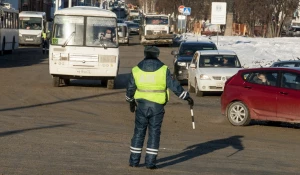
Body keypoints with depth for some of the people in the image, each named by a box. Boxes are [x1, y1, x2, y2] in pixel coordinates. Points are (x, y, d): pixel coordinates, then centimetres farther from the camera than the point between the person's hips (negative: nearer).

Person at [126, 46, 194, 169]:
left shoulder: (136, 70, 2)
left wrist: (131, 101, 29)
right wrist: (187, 97, 6)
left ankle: (134, 161, 12)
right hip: (157, 106, -1)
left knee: (139, 132, 10)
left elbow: (130, 88, 11)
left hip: (142, 106, 1)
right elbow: (174, 86, -4)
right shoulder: (163, 69, -4)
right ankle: (150, 162, 3)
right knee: (154, 133, 4)